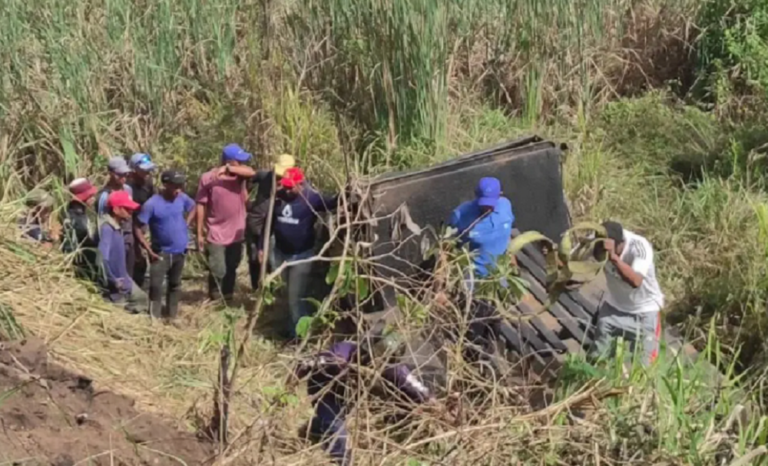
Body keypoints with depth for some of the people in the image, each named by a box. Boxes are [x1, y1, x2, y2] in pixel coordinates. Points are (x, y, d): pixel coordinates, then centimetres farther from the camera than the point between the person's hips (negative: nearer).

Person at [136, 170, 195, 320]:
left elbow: (193, 207, 17)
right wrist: (149, 251, -18)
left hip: (180, 250, 5)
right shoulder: (152, 204, -22)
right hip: (161, 252, -5)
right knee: (156, 286, -12)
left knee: (175, 284, 17)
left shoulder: (182, 198, -7)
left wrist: (186, 224, 3)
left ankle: (171, 316, 32)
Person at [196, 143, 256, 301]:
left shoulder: (239, 174, -2)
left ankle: (228, 299, 32)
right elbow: (201, 205, -9)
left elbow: (251, 172, -25)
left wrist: (229, 169, -35)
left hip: (236, 233, 4)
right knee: (218, 271, -5)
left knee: (231, 270, 17)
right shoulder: (207, 178, -12)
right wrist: (200, 233, -8)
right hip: (216, 234, -4)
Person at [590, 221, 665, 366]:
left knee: (642, 364, -2)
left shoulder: (640, 246, -34)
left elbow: (636, 281, -47)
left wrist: (614, 257, -57)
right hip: (613, 305, 4)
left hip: (644, 309, -4)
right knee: (598, 358, 7)